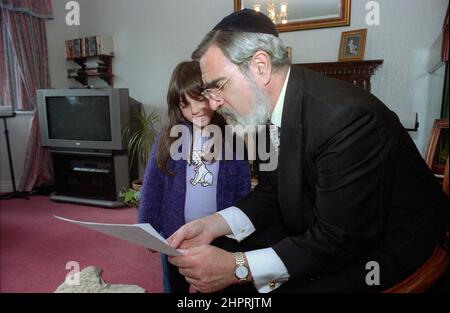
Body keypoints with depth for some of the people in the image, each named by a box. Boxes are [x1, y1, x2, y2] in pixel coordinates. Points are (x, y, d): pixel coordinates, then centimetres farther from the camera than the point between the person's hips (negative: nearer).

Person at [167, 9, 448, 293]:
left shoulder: (346, 116, -30)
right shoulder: (271, 108, -5)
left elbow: (342, 240, -27)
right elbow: (271, 192, 2)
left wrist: (238, 267, -29)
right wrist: (212, 225, -12)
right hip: (320, 234, 7)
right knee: (222, 250, -2)